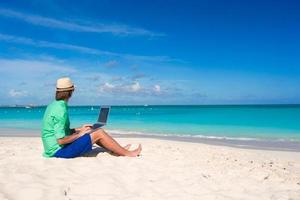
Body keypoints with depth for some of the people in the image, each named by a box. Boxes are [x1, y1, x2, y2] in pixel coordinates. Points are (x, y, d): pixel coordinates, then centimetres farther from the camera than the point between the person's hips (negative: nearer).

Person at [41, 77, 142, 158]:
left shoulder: (54, 105, 7)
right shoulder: (61, 110, -23)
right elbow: (61, 140, -27)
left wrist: (80, 129, 11)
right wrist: (79, 134, -13)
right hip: (59, 150, -9)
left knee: (93, 132, 12)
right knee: (99, 133, -9)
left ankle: (120, 150, 20)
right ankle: (128, 153, 3)